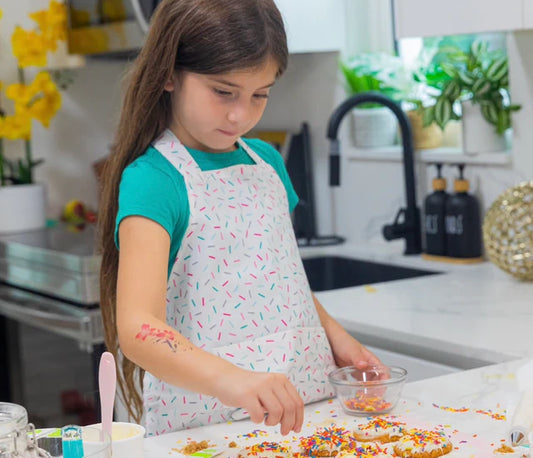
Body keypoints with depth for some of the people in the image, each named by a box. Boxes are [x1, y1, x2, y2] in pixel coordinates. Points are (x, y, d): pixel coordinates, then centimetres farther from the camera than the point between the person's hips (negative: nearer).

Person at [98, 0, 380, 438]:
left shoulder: (266, 160, 10)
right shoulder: (152, 181, -12)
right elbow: (138, 328, -25)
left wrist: (334, 335, 7)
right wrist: (231, 380, -40)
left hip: (302, 397, 6)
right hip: (202, 416, -6)